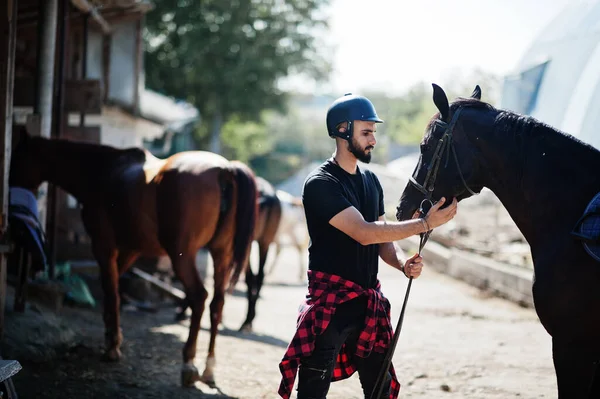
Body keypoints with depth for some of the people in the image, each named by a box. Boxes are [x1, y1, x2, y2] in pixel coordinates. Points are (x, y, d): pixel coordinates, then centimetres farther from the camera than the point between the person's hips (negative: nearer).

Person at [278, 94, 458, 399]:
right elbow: (364, 233, -22)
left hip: (369, 301, 8)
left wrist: (403, 264, -8)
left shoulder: (371, 182, 13)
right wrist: (425, 223, -23)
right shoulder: (321, 183, -13)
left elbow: (381, 239, 14)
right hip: (330, 302, -7)